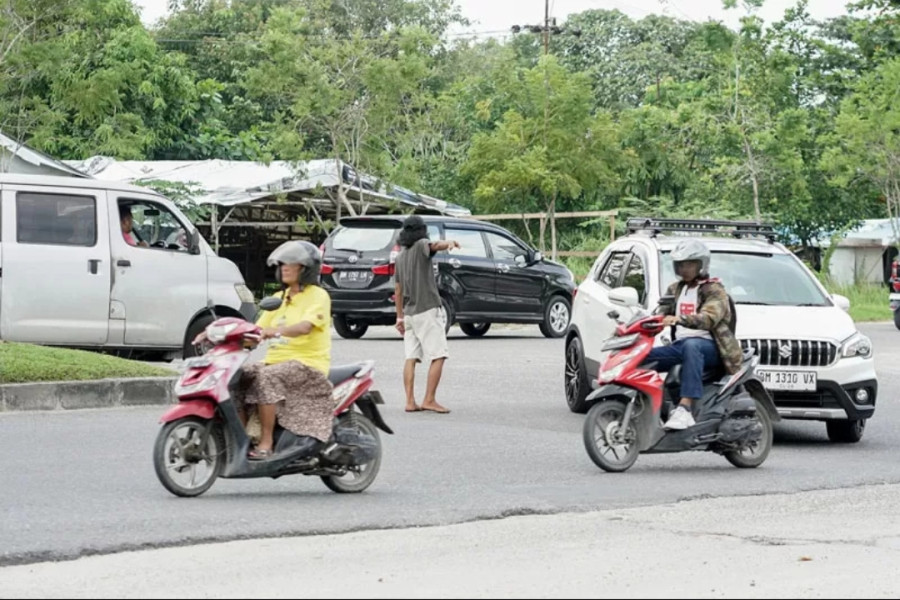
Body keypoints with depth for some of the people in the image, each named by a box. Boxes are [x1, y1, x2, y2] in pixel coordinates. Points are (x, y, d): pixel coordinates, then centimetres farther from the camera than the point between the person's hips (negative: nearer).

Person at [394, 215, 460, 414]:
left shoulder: (401, 256, 16)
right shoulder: (421, 246, -4)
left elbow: (398, 290, 18)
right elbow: (435, 245, -29)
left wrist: (400, 317, 23)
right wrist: (449, 243, -51)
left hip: (410, 313, 7)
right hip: (428, 310, -7)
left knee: (411, 358, 4)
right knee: (438, 356, -6)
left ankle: (410, 401, -1)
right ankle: (429, 400, -12)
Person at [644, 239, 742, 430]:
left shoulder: (714, 290, -1)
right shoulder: (675, 290, 22)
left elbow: (708, 318, -20)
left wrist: (679, 319, -38)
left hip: (707, 345, -7)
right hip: (680, 345, 7)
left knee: (691, 346, -42)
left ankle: (685, 409, -54)